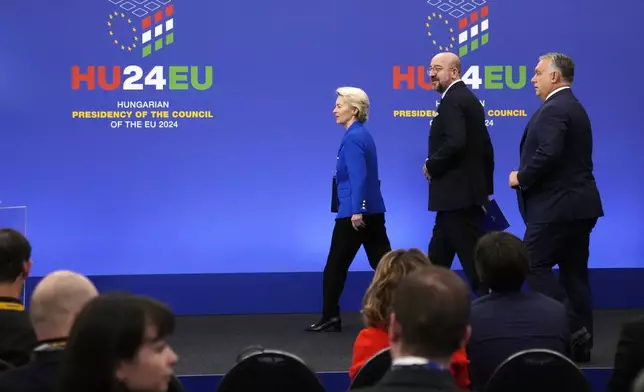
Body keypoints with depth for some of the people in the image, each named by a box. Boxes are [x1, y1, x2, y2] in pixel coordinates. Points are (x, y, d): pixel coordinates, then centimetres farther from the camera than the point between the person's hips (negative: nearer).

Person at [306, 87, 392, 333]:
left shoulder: (352, 138, -14)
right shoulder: (362, 135, 15)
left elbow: (358, 177, -22)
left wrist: (356, 210, -25)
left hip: (354, 213, -9)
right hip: (373, 210, 9)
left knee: (335, 267, 2)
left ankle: (330, 319, 10)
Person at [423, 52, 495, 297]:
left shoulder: (452, 100, -15)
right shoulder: (467, 98, 16)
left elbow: (455, 142, -30)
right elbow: (484, 147, 18)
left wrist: (431, 165, -14)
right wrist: (485, 187, 20)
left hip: (458, 193, -11)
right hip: (464, 191, 11)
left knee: (473, 257, -5)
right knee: (438, 257, 17)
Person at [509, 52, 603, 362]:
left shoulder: (553, 109, -14)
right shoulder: (573, 107, 19)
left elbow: (548, 153, -27)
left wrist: (522, 177, -12)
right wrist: (528, 177, 11)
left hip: (557, 205, -10)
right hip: (578, 203, 10)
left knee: (534, 265, -5)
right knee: (574, 272, 10)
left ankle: (571, 329, -7)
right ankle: (580, 343, 12)